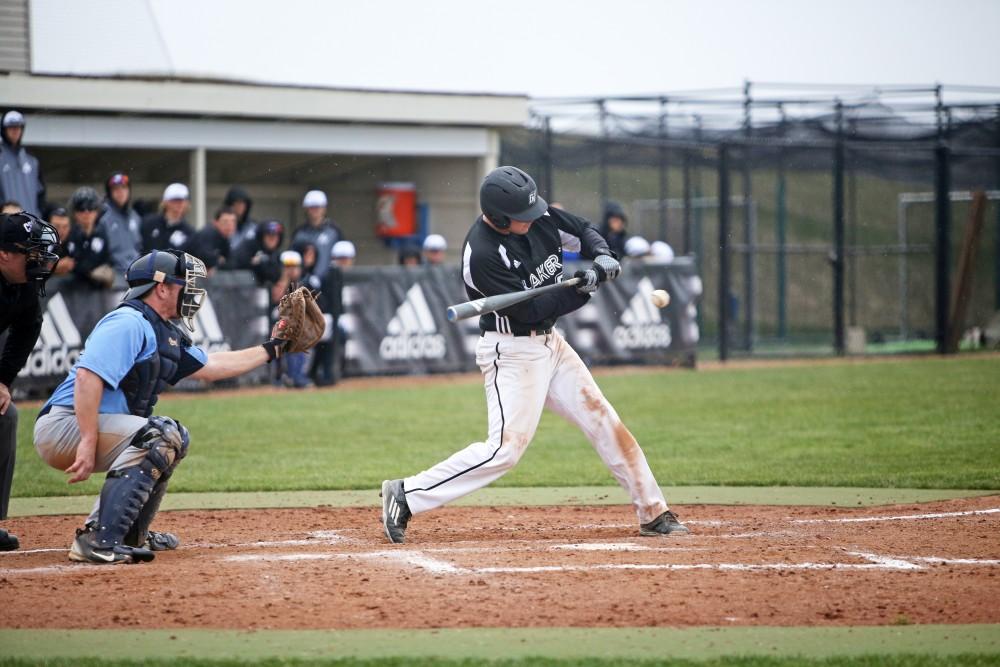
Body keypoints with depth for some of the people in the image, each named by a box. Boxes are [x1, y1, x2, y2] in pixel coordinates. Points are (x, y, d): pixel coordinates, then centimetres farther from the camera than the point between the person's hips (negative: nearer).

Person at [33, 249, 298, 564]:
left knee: (173, 437, 24)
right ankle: (98, 540, -33)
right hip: (63, 425, -11)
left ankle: (131, 533, 21)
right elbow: (87, 376, -28)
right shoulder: (129, 323, -16)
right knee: (160, 434, -27)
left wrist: (271, 349, 26)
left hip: (94, 428, 11)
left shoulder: (164, 334, 17)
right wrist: (88, 442, -32)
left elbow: (210, 367, 27)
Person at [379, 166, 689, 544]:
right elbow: (527, 309, -23)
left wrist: (602, 257, -10)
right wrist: (583, 289, -24)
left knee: (605, 422, 7)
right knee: (506, 448, -16)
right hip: (512, 352, -8)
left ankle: (653, 513, 15)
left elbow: (583, 231, 12)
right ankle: (406, 495, -10)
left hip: (549, 343, 8)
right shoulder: (481, 254, -25)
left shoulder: (537, 217, -4)